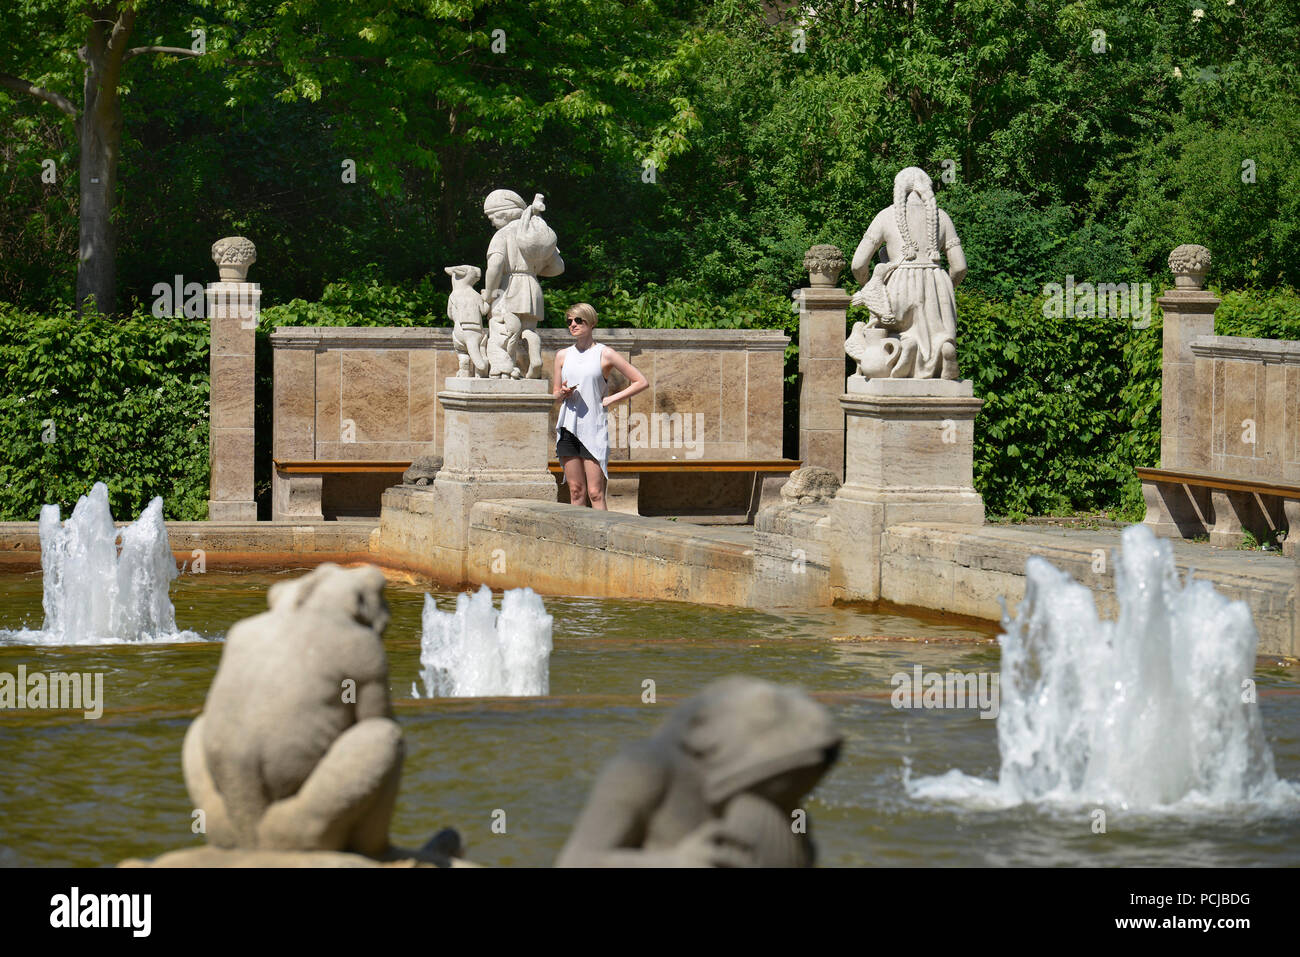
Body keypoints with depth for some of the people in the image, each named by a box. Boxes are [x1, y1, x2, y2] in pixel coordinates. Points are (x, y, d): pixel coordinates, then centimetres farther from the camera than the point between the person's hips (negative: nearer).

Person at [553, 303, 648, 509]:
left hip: (594, 428, -4)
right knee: (576, 492, 3)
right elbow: (555, 395, 18)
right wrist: (563, 393, -6)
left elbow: (641, 382, 2)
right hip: (568, 428, 4)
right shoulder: (563, 356, 12)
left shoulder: (605, 354, 0)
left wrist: (611, 400, -4)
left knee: (595, 493, -9)